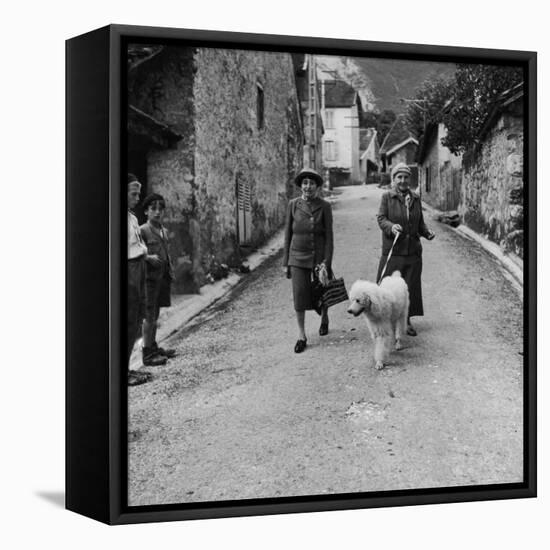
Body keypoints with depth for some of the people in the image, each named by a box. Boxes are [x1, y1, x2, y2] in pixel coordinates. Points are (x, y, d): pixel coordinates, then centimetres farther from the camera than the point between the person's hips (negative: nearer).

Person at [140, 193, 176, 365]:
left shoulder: (164, 231, 15)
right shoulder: (142, 230, -8)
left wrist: (171, 271, 15)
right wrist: (149, 257, -26)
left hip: (162, 276, 7)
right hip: (150, 275, -7)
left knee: (155, 314, 14)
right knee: (149, 315, -7)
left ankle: (154, 347, 23)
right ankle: (147, 353, -5)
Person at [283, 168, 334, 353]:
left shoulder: (324, 207, -4)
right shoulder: (293, 205, 1)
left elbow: (329, 236, -4)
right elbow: (288, 233, 5)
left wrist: (327, 263, -11)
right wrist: (286, 261, 4)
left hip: (319, 256, -1)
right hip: (298, 257, 1)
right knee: (299, 294, -6)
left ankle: (324, 319, 43)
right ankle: (301, 336, 3)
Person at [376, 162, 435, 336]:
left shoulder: (415, 199, 12)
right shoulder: (387, 197, 0)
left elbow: (420, 222, 19)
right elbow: (381, 219, -7)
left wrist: (427, 232, 0)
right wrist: (391, 226, -27)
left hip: (413, 250, 4)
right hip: (393, 250, -4)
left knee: (411, 286, 5)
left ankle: (406, 320, 15)